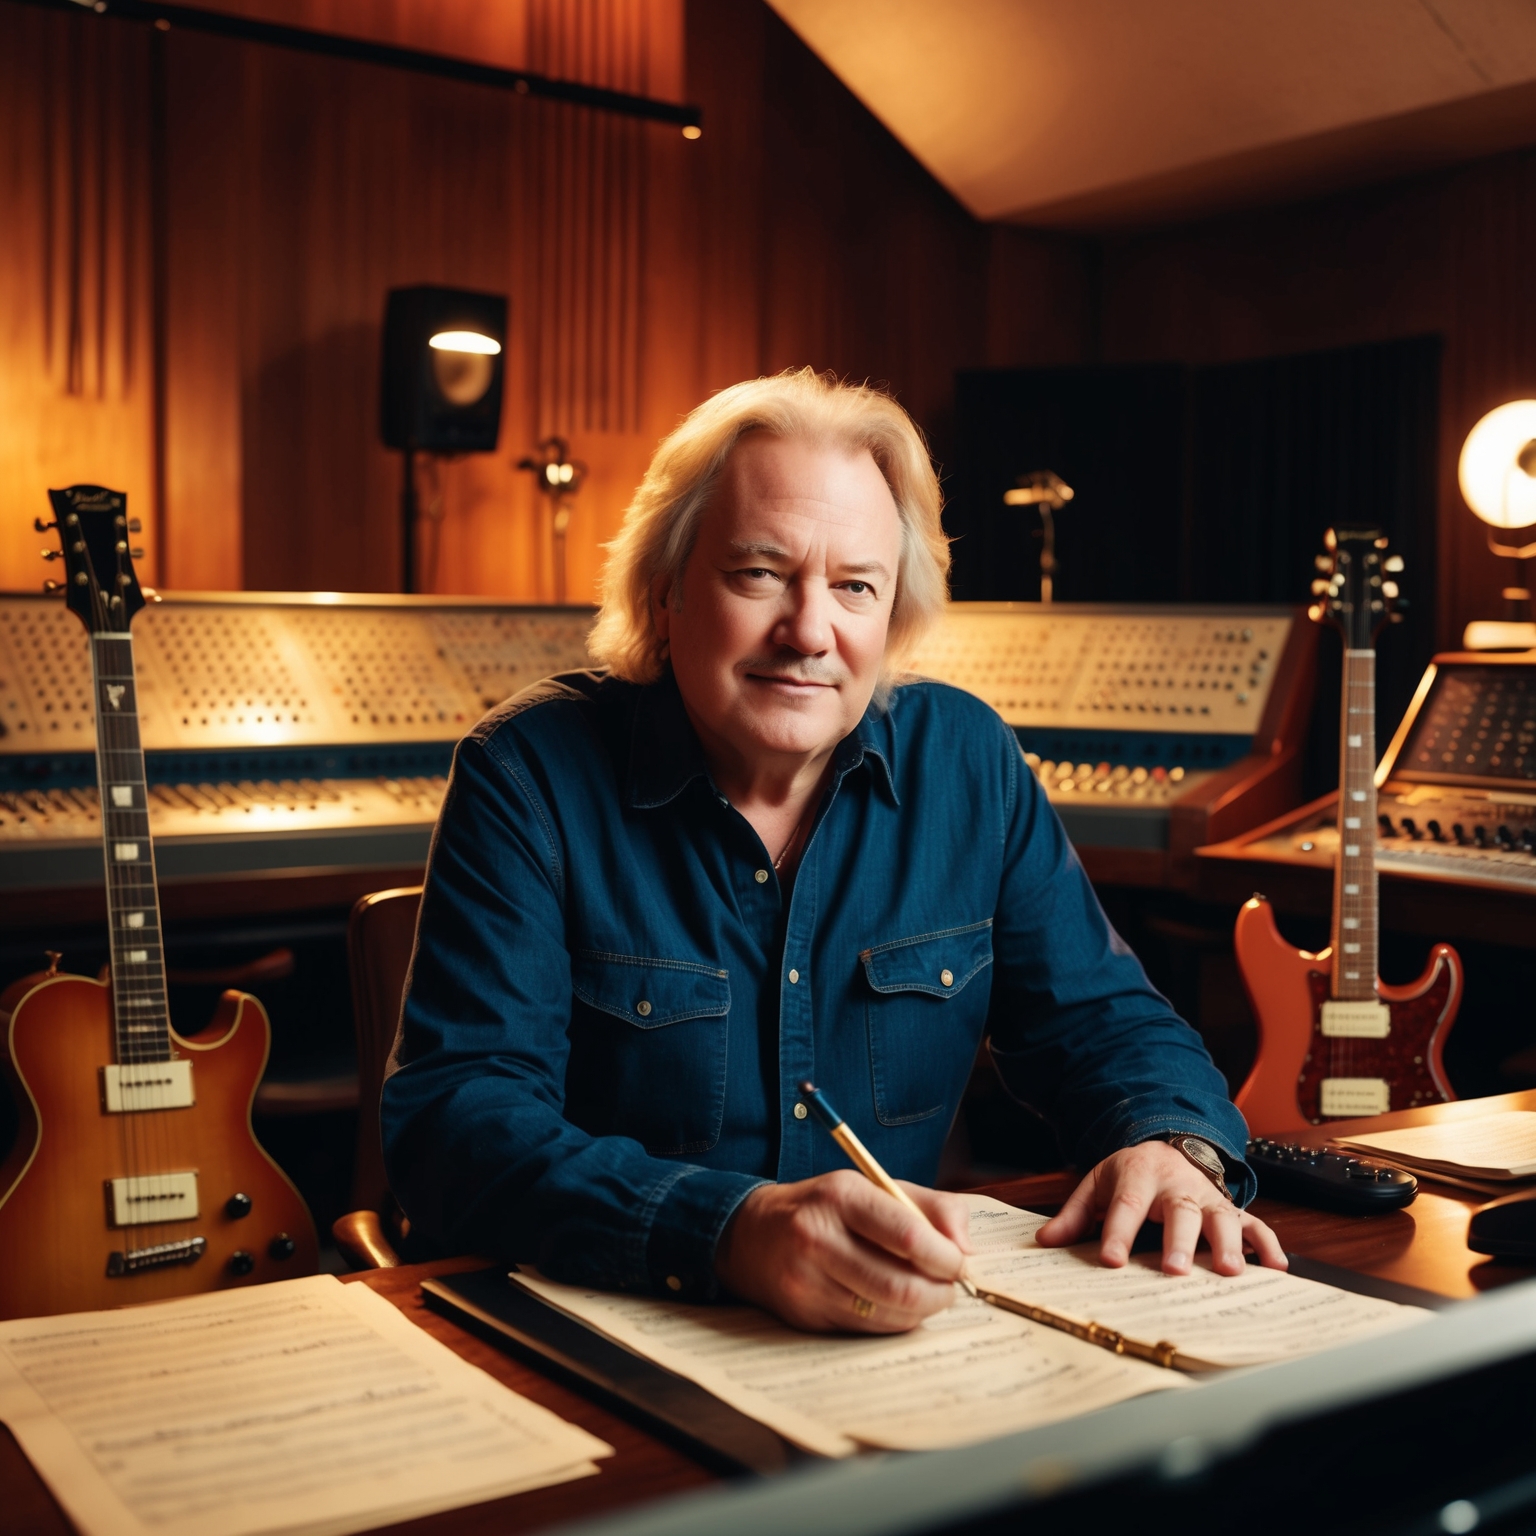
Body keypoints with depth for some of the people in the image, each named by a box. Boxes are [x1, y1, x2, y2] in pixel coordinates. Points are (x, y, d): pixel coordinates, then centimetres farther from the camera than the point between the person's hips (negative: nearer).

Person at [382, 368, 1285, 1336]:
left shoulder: (967, 760, 2)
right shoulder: (530, 774, -11)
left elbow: (1095, 1014, 8)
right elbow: (452, 1111, -19)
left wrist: (1174, 1142, -14)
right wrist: (730, 1231, -35)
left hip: (904, 1330, 3)